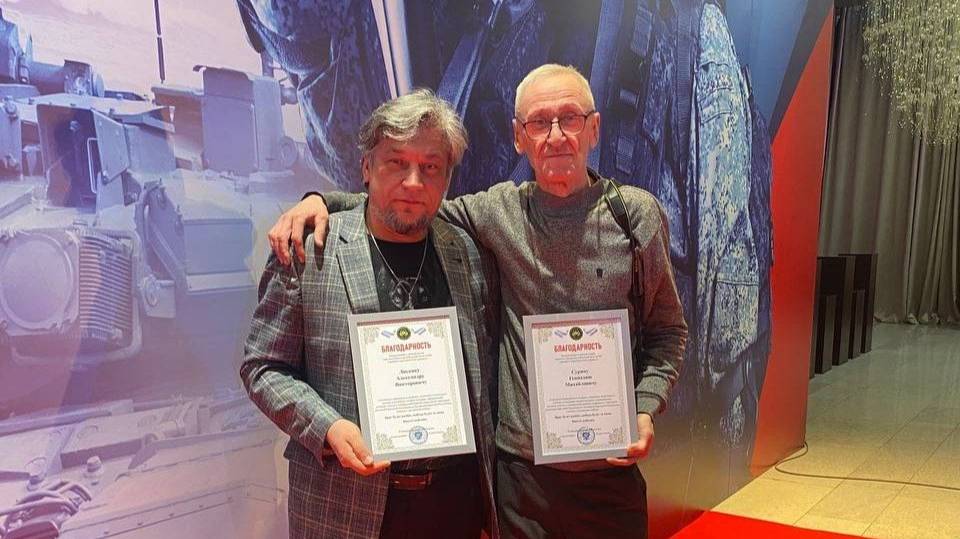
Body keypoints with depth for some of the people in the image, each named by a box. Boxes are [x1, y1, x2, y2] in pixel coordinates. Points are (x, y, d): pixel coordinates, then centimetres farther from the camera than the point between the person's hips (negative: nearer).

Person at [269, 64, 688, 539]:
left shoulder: (638, 214, -2)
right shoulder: (499, 211, -1)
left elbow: (667, 330, 6)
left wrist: (646, 408, -8)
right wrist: (322, 199, -8)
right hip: (520, 467, 0)